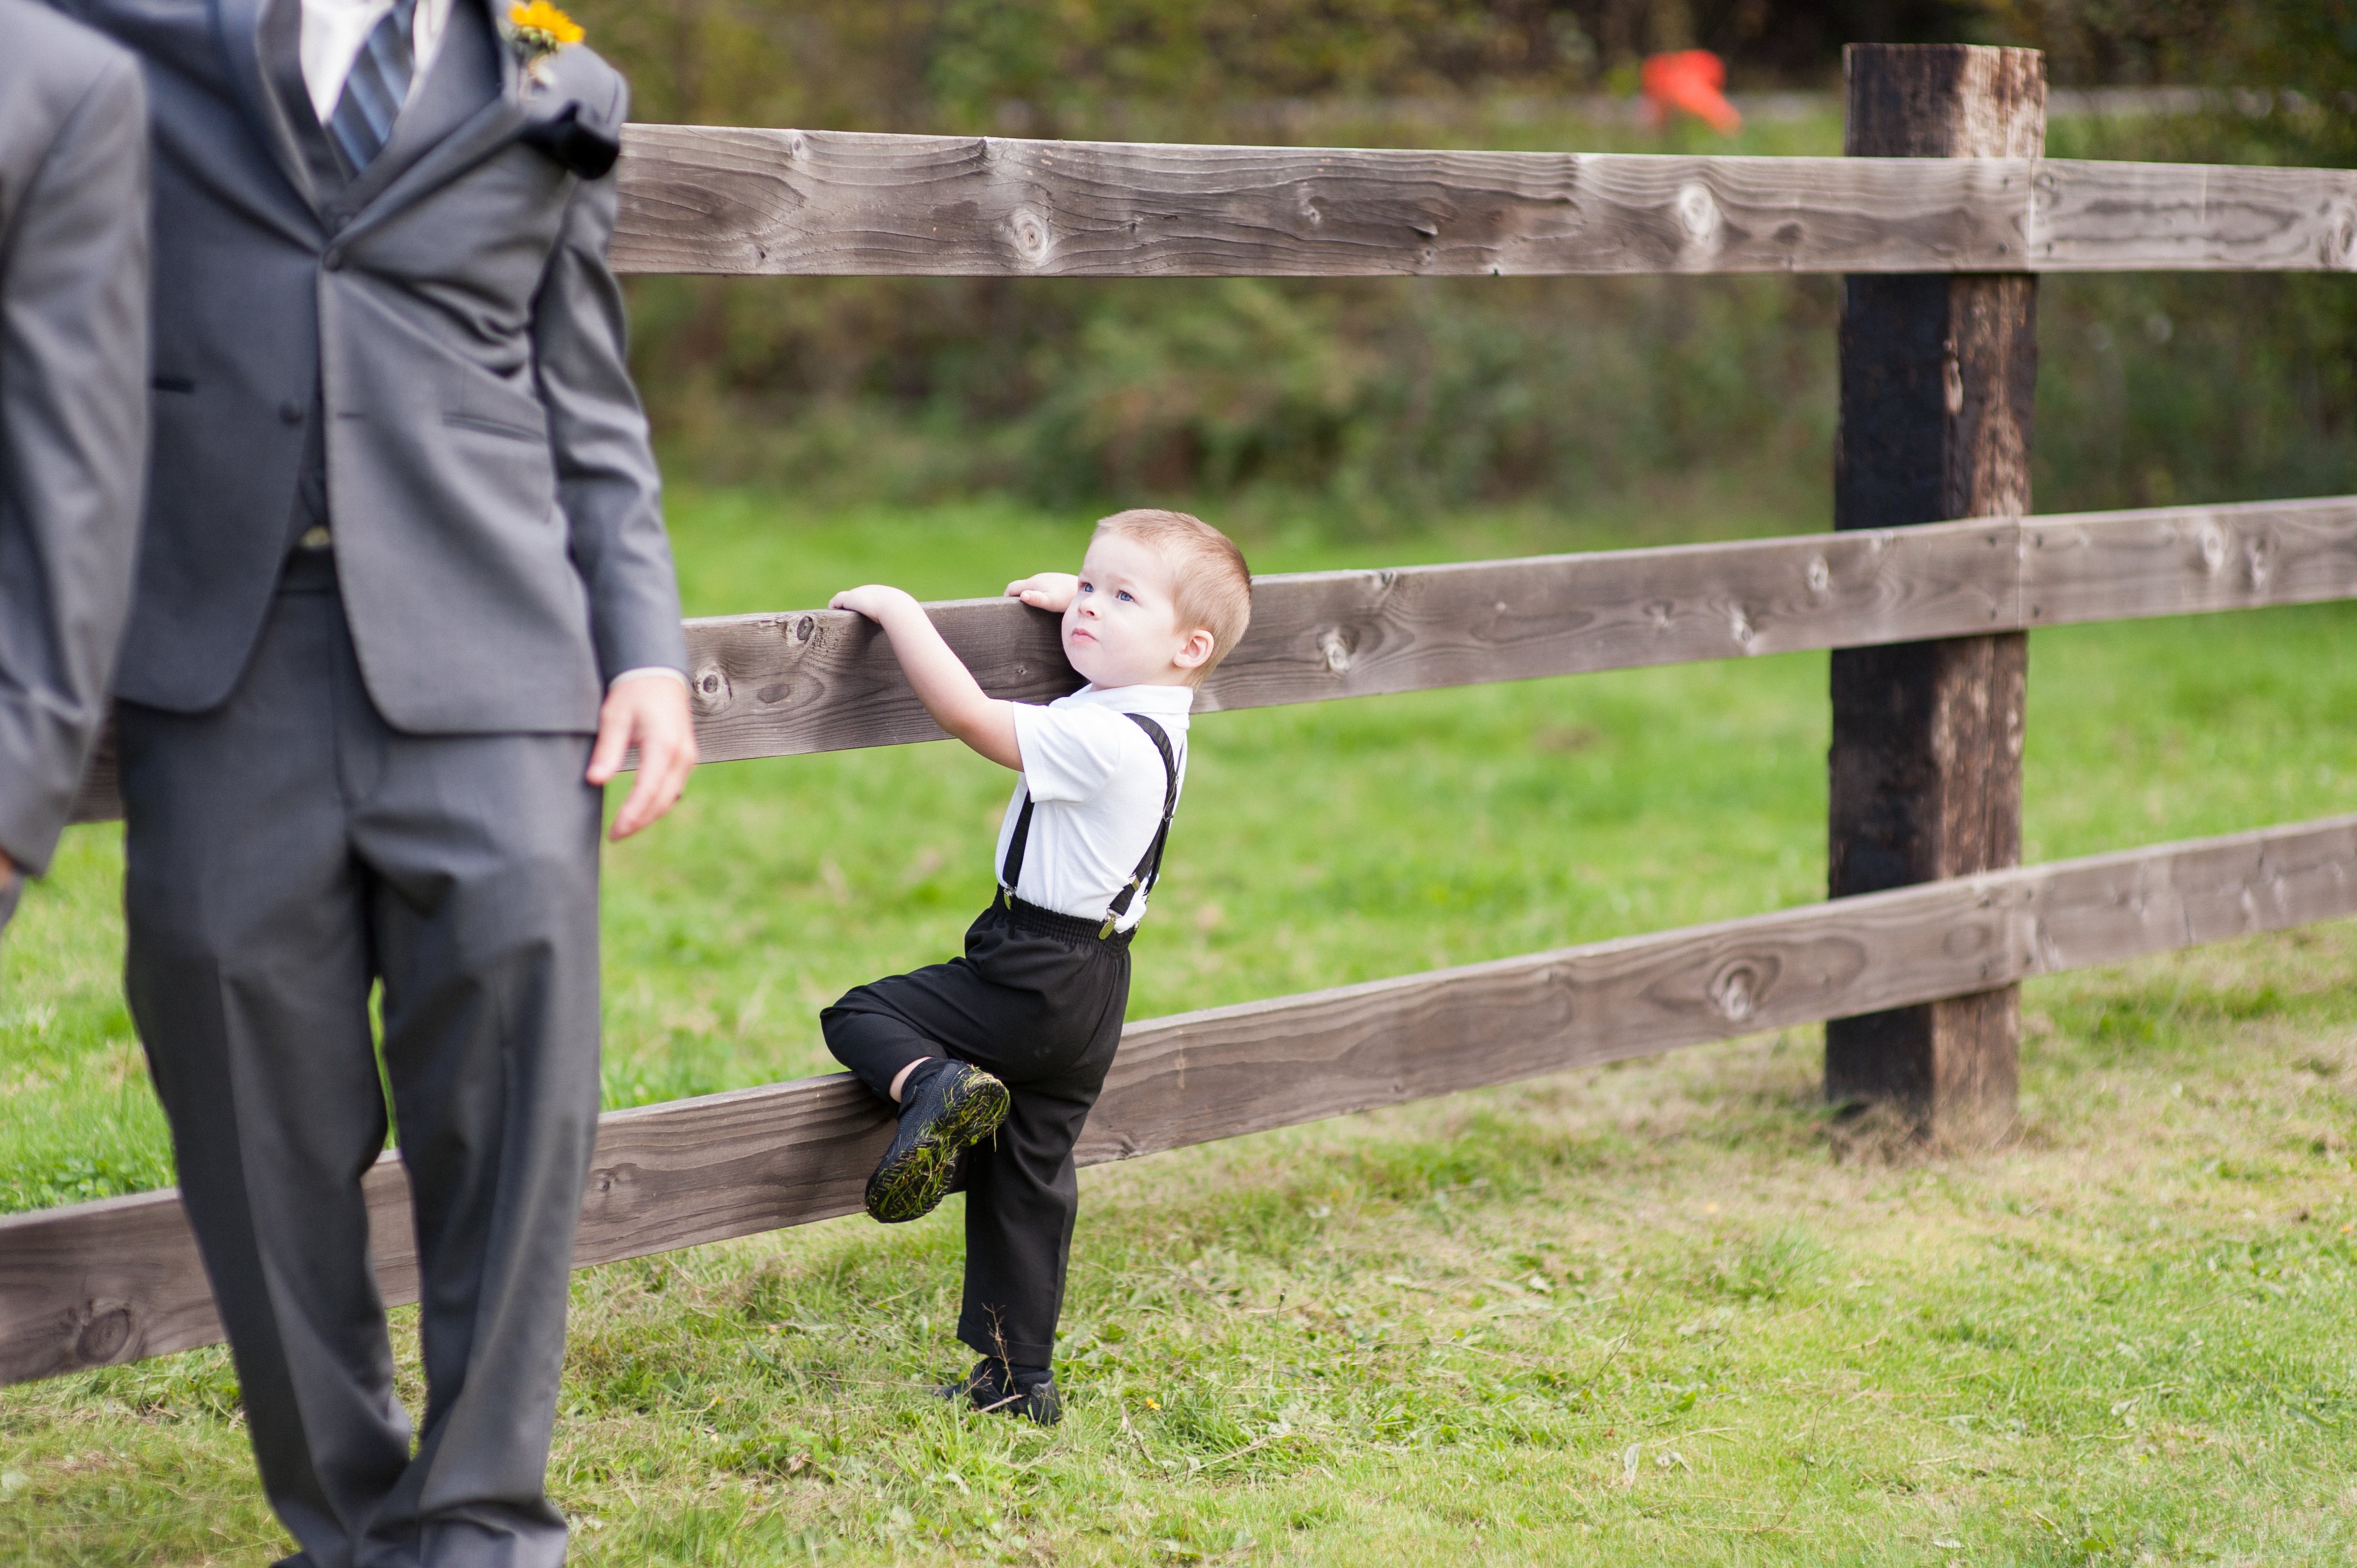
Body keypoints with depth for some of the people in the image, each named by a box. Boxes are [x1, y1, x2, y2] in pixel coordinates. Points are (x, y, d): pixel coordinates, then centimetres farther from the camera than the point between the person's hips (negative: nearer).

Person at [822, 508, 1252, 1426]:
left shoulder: (1101, 740, -24)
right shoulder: (1154, 717, 5)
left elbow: (964, 713, -25)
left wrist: (897, 610, -17)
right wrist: (1066, 594, 22)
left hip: (1034, 982, -9)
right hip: (1091, 994, 9)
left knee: (859, 1017, 2)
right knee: (1027, 1178, 14)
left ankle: (932, 1083, -27)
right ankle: (1020, 1379, 19)